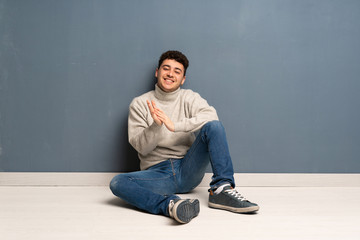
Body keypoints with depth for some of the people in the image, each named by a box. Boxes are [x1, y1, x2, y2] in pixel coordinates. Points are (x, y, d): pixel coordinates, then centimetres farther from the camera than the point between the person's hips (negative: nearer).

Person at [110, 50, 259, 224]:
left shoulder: (189, 98, 8)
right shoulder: (140, 104, 6)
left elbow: (211, 115, -14)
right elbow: (142, 147, -2)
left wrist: (175, 126, -26)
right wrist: (156, 126, -22)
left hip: (188, 171, 1)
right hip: (157, 173, 0)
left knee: (213, 126, -20)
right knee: (117, 183, -28)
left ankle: (222, 189, -25)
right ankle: (170, 205, -44)